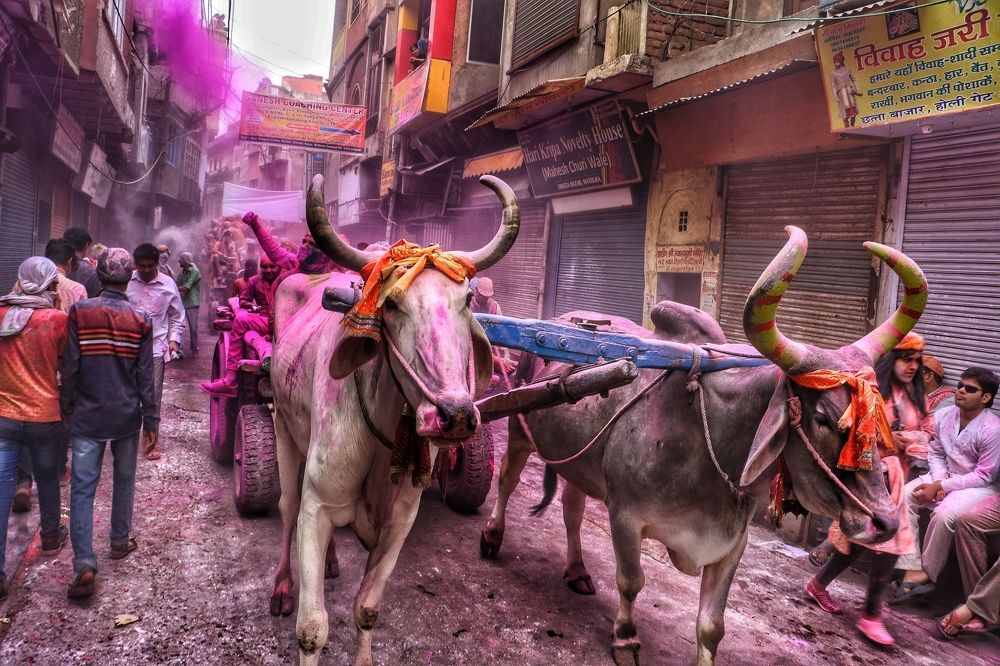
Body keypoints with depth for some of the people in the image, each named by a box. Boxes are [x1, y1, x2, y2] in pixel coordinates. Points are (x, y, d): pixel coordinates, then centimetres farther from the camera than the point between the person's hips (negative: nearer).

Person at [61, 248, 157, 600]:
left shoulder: (80, 312, -7)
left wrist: (67, 406, 9)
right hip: (126, 416, 1)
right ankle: (120, 541, 33)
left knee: (82, 488, 1)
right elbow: (145, 376, -5)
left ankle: (85, 565, -7)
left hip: (87, 415, -1)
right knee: (124, 480, 19)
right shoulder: (140, 319, -7)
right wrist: (151, 421, 1)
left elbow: (70, 367, -5)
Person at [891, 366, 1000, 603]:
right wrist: (939, 480, -13)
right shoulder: (943, 416, -3)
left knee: (944, 513, -33)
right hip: (946, 477, 6)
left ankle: (926, 574, -11)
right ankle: (912, 570, -19)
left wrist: (941, 486, -23)